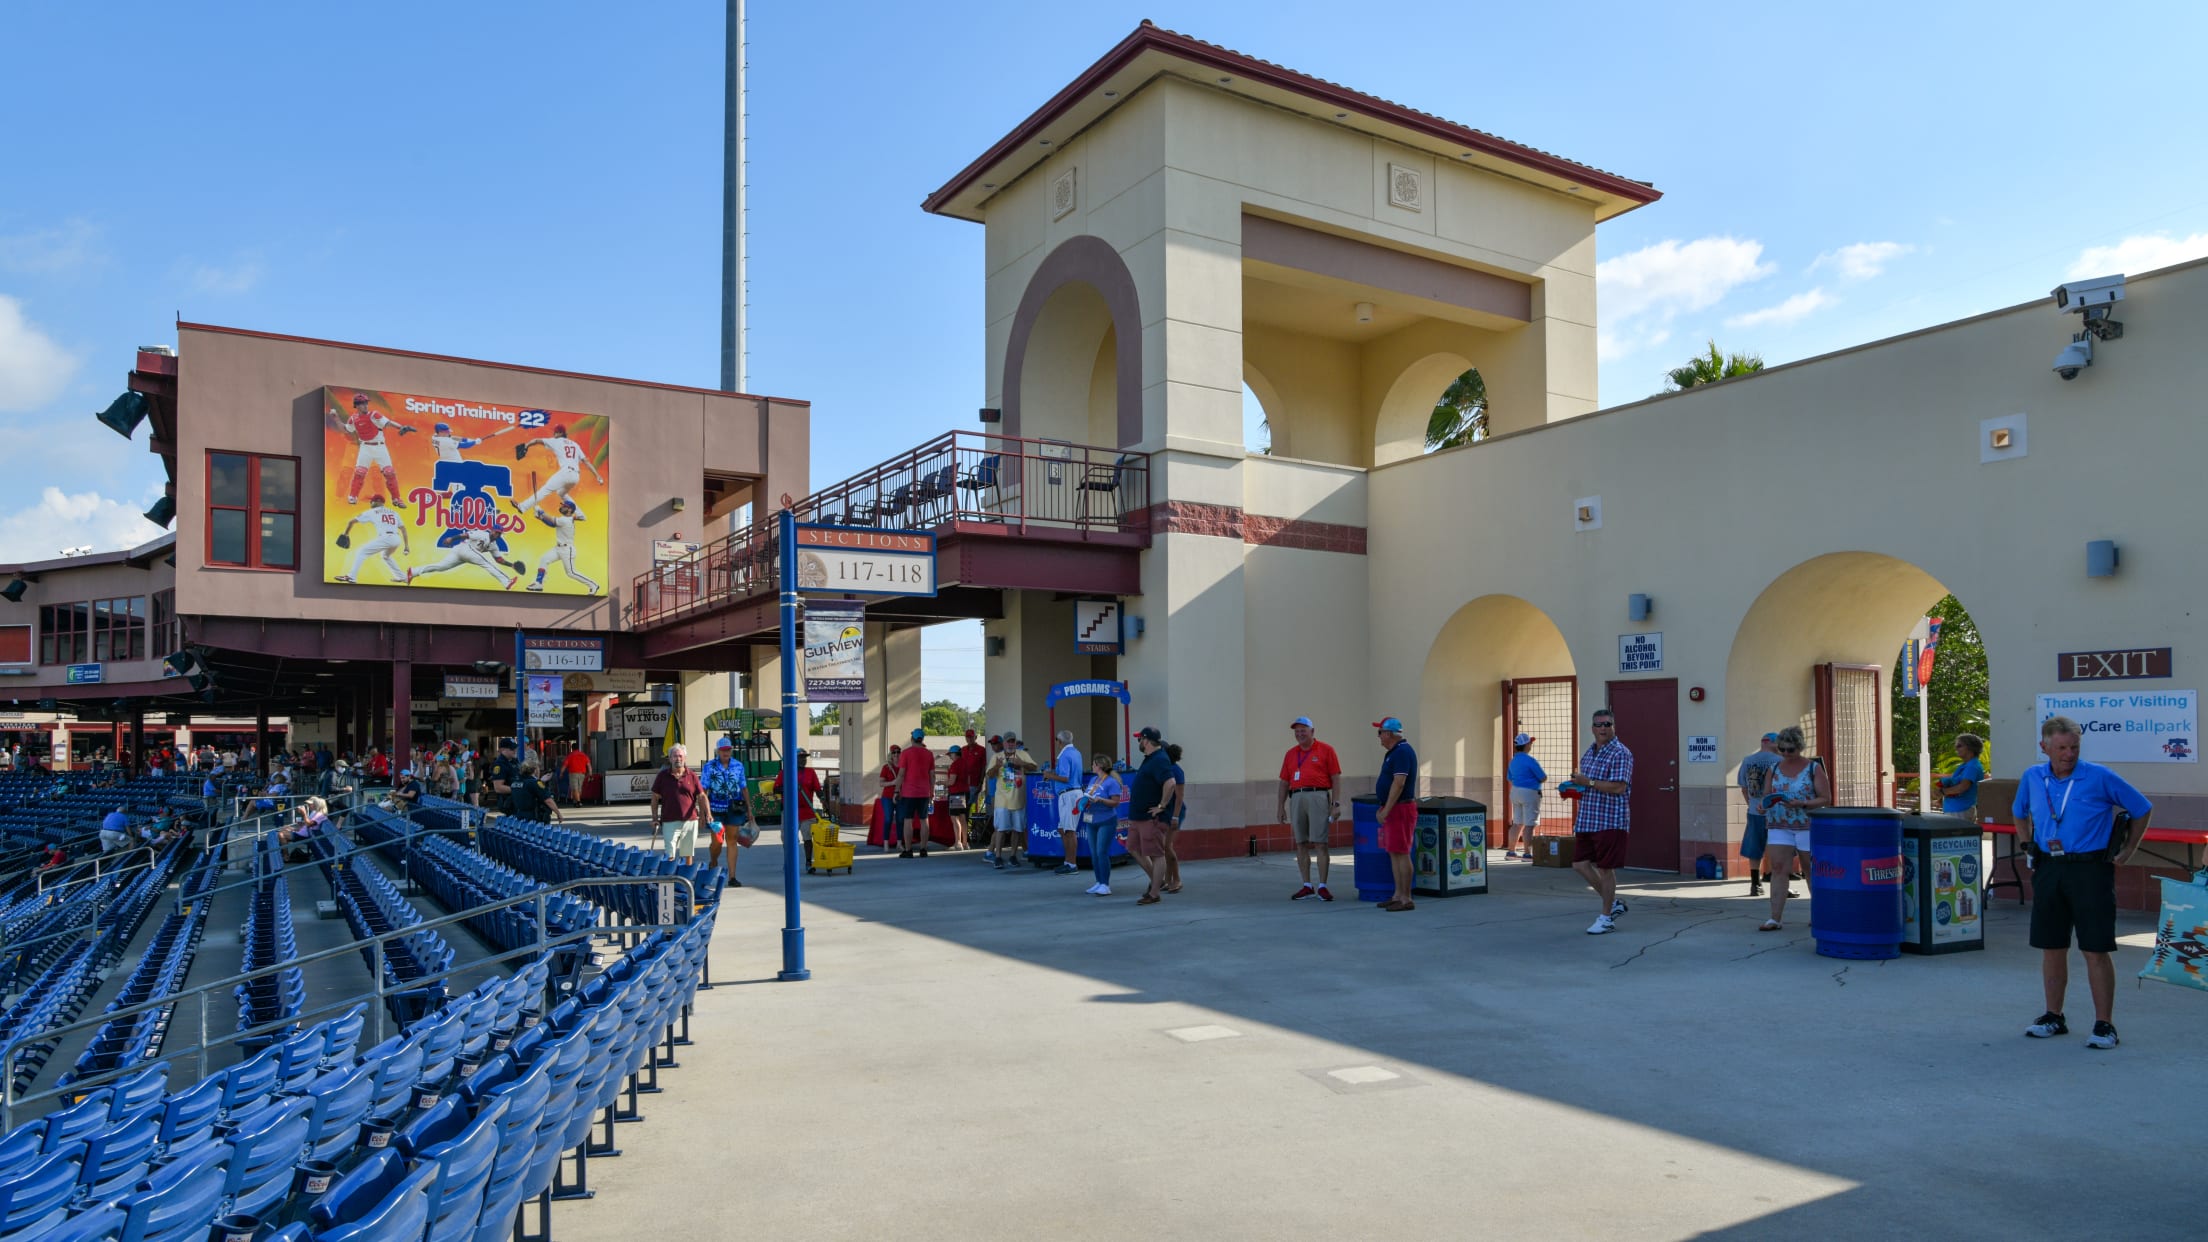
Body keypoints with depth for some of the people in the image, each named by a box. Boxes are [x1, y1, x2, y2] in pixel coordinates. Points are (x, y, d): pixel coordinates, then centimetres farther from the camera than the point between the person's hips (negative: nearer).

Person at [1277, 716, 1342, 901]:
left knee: (1321, 843, -6)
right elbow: (1284, 782, 16)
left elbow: (1336, 779, 0)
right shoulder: (1290, 754, 16)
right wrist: (1280, 806, 10)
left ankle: (1322, 886, -3)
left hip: (1318, 797, -4)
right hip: (1296, 798, 5)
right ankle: (1307, 886, 12)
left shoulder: (1326, 750, 3)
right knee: (1301, 844, 5)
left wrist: (1336, 803, -8)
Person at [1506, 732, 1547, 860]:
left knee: (1518, 823, 14)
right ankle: (1527, 853, -5)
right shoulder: (1530, 761, -16)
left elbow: (1509, 779, 20)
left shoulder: (1513, 761, 10)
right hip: (1529, 793, -8)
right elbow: (1544, 778, -13)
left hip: (1515, 792, 8)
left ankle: (1511, 851, 16)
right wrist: (1544, 778, 9)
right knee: (1529, 825, -5)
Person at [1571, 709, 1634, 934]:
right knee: (1580, 864, 9)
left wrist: (1588, 782, -19)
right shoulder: (1589, 751, 14)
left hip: (1610, 820, -8)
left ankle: (1606, 918, 12)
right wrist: (1575, 786, 6)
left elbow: (1619, 787, -21)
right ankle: (1613, 904, 24)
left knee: (1605, 868, -1)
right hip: (1587, 819, 9)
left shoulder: (1620, 753, -12)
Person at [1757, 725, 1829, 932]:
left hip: (1808, 827, -3)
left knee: (1811, 870, 8)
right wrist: (1768, 802, -7)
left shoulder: (1814, 768, -1)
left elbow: (1826, 799, -5)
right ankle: (1775, 918, -9)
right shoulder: (1774, 769, 10)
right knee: (1778, 868, -7)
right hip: (1779, 827, 3)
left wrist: (1802, 804, -19)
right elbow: (1765, 797, 16)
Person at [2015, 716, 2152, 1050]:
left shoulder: (2100, 778, -7)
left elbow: (2142, 810, 4)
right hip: (2048, 869, 4)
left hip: (2091, 869, -4)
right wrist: (2026, 846, 14)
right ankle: (2054, 1017, 21)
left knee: (2095, 949, -3)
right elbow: (2020, 813, 25)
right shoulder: (2033, 778, 5)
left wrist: (2127, 852, 3)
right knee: (2051, 947, 10)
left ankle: (2104, 1025, 5)